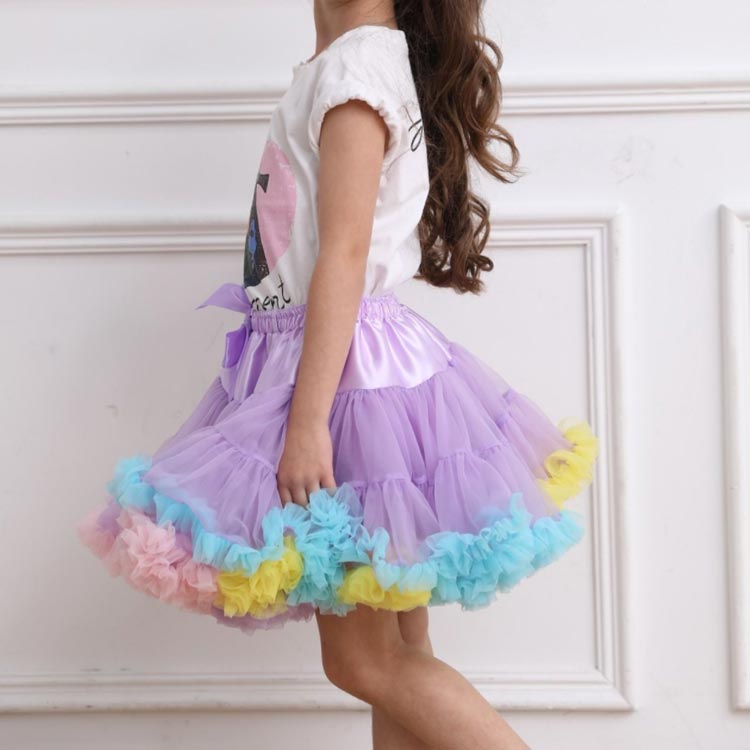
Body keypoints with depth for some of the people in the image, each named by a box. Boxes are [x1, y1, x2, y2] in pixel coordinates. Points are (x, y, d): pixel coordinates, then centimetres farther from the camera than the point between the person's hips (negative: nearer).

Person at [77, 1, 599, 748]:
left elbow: (345, 253, -20)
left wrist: (307, 420, -23)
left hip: (348, 366, -10)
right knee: (395, 650, 11)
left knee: (364, 659, -2)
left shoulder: (356, 63, -14)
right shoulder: (347, 61, 14)